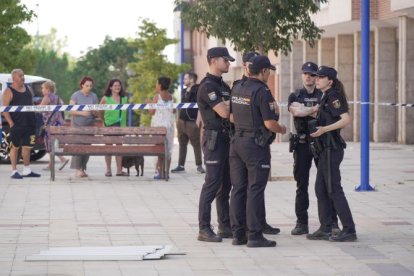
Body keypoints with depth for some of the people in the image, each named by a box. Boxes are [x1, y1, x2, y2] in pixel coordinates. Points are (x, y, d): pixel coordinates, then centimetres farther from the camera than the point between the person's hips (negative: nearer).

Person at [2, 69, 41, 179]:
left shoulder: (27, 89, 15)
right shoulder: (9, 91, -5)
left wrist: (34, 120, 13)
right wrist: (11, 123, -19)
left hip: (29, 123, 6)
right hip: (16, 124, -6)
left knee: (27, 146, 9)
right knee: (15, 147, -1)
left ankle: (27, 170, 17)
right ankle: (14, 171, 3)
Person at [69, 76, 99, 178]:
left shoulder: (94, 96, 10)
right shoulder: (76, 95, -1)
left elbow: (98, 113, 11)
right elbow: (71, 111, -7)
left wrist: (93, 111, -12)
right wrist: (82, 113, -21)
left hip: (89, 125, 4)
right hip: (77, 124, -4)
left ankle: (83, 169, 3)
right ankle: (78, 169, -15)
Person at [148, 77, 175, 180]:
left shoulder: (157, 97, -9)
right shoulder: (171, 97, 5)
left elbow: (152, 112, -9)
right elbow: (173, 111, 11)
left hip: (158, 125, -5)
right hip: (169, 124, 5)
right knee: (168, 149, 8)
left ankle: (160, 172, -5)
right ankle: (166, 172, 9)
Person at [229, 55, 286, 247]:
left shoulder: (237, 89, 8)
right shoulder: (262, 92, -15)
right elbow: (270, 123, -18)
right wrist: (281, 129, 1)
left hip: (237, 142, 7)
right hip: (256, 145, -7)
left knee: (238, 189, 9)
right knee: (255, 191, -4)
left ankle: (238, 234, 11)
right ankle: (255, 236, -4)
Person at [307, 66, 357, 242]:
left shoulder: (333, 96, -12)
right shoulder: (326, 97, 16)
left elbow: (346, 119, -23)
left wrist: (324, 129, -22)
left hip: (331, 149, -10)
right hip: (325, 149, 10)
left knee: (333, 190, -8)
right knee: (321, 189, 11)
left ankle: (349, 230, -6)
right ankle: (325, 229, 15)